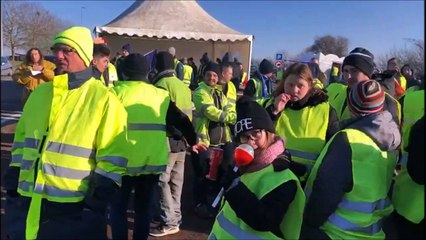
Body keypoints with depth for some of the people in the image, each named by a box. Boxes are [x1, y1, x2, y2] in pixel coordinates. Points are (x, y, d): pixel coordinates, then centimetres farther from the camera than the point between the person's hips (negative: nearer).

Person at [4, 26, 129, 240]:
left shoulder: (103, 99, -11)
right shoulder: (40, 93, 9)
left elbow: (113, 156, -13)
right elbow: (21, 140, 17)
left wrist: (97, 203, -15)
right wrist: (13, 185, 14)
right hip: (29, 204, 6)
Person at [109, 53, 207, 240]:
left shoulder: (117, 91, -2)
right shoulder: (160, 94, 8)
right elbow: (182, 121, 14)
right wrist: (193, 141, 28)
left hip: (125, 159, -3)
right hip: (153, 160, 3)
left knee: (118, 206, 13)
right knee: (144, 206, 18)